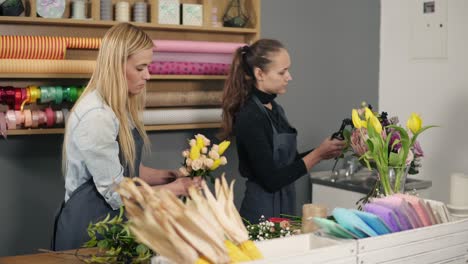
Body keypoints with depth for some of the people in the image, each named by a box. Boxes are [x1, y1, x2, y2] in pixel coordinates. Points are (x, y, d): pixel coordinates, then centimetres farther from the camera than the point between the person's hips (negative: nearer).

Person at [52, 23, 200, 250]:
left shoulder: (119, 108, 7)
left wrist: (166, 175, 2)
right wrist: (173, 188, -13)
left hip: (112, 220, 9)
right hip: (90, 226, -9)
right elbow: (117, 194, -22)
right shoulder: (96, 116, -24)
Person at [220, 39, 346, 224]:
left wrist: (324, 153, 1)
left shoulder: (276, 109, 7)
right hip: (262, 211, -8)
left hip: (284, 207, 8)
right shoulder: (250, 117, -20)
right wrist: (318, 154, -17)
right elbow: (271, 179, -22)